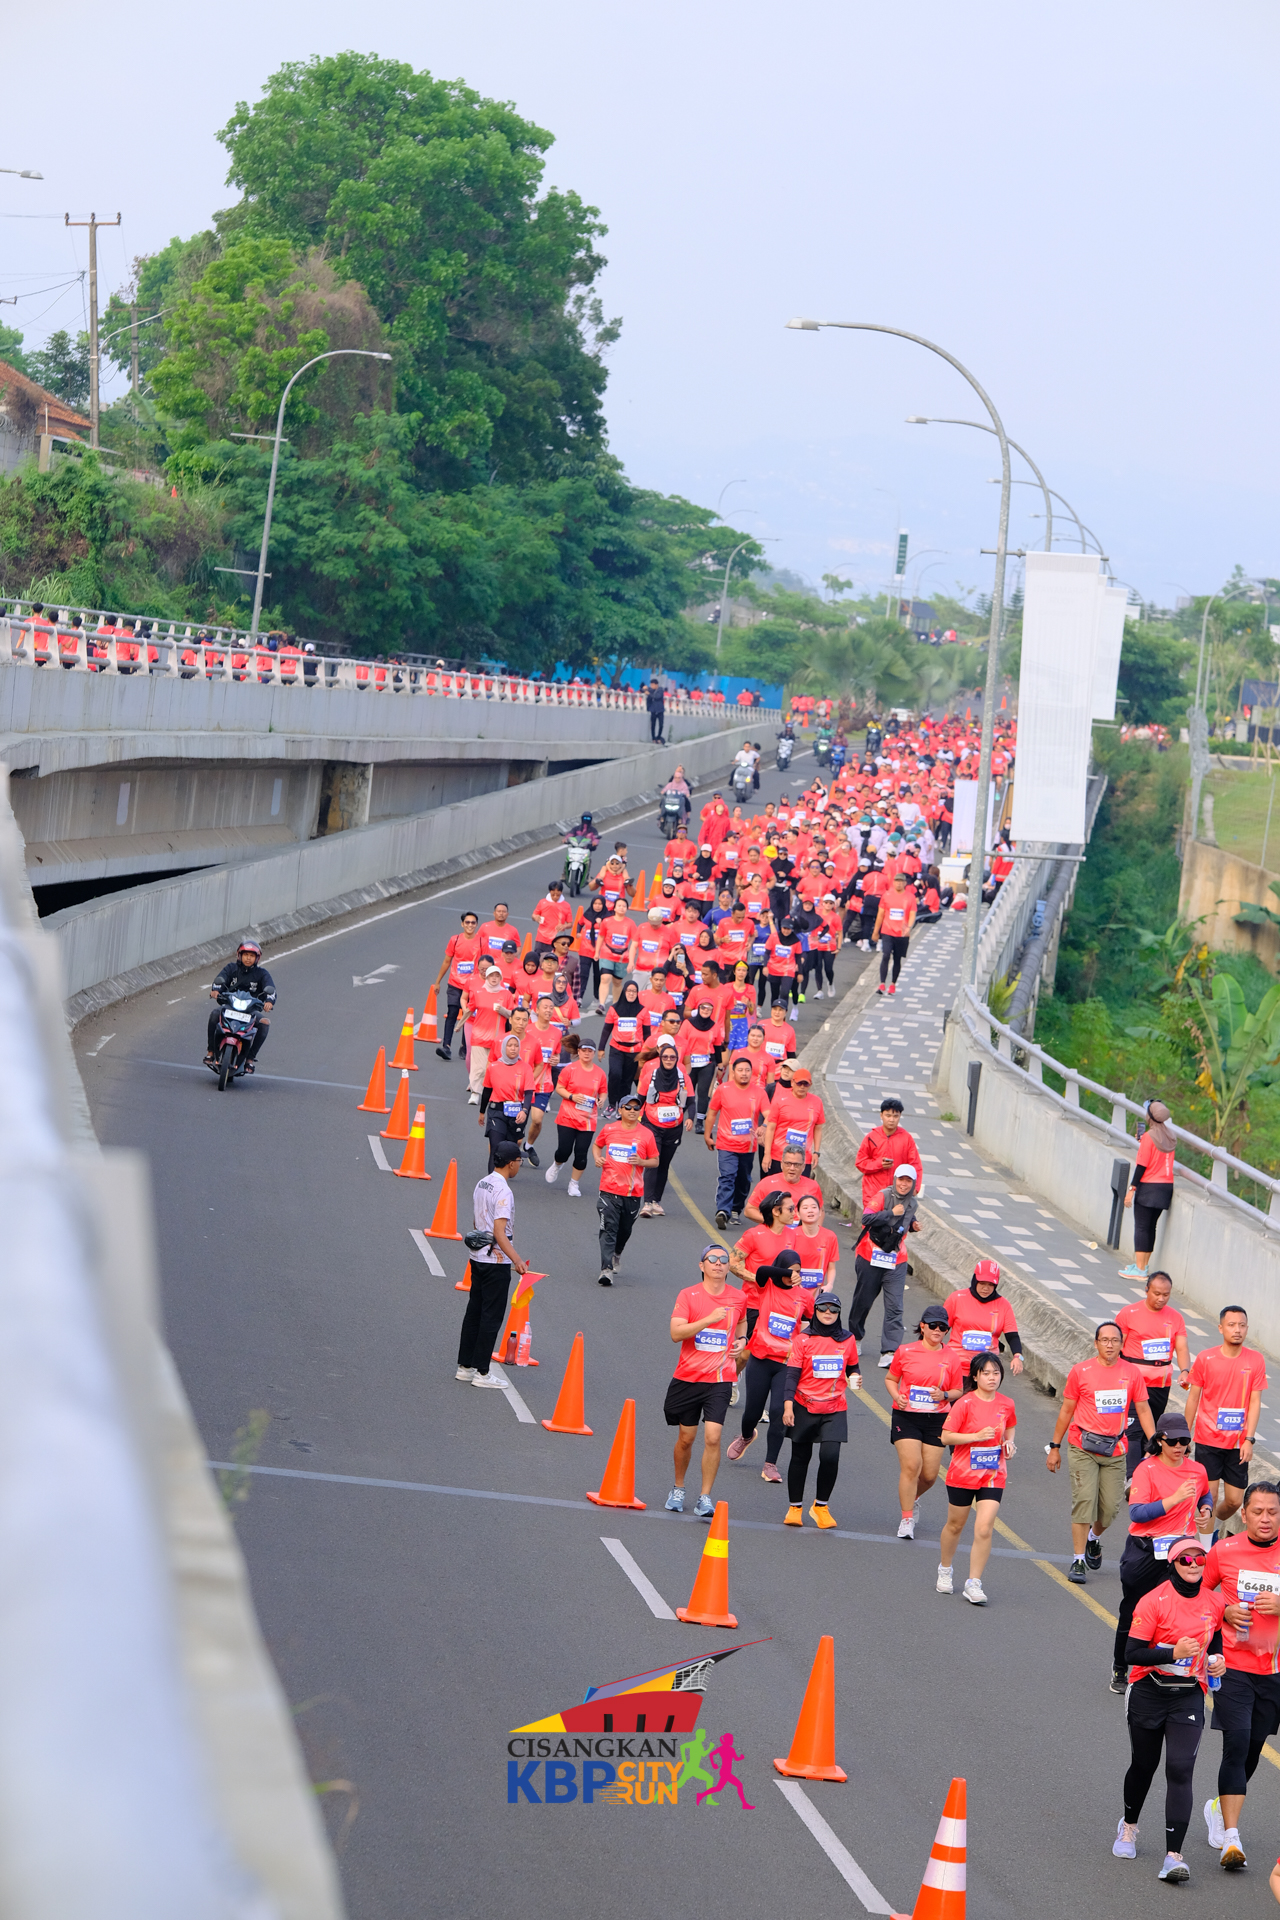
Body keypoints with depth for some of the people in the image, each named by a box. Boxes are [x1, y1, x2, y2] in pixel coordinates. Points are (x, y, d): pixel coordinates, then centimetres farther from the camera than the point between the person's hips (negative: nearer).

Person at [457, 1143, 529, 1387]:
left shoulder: (481, 1184, 9)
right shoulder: (502, 1191, -19)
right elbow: (499, 1232, -24)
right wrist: (517, 1259, -28)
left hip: (478, 1257, 9)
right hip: (497, 1261, -9)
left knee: (474, 1311, 14)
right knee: (491, 1315, -3)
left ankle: (465, 1367, 19)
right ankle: (481, 1373, 0)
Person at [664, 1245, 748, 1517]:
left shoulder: (739, 1298, 4)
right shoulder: (688, 1295, -4)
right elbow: (676, 1333, -16)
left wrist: (741, 1341, 8)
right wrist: (709, 1319, -24)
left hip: (720, 1380, 0)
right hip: (688, 1377, 0)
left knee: (713, 1437, -13)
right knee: (686, 1438, 9)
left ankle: (705, 1498, -5)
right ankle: (677, 1490, 32)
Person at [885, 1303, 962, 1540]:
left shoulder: (951, 1358, 3)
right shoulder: (905, 1352, -1)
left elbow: (957, 1391, 11)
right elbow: (891, 1378, 11)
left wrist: (944, 1395, -11)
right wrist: (896, 1396, -9)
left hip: (936, 1420, 2)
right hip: (906, 1416, -2)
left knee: (929, 1474, 3)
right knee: (911, 1466, -15)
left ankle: (914, 1497, 38)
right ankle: (907, 1519, -5)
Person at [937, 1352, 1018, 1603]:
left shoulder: (1006, 1404, 1)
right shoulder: (965, 1403, -12)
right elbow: (946, 1437, -12)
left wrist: (1009, 1444, 1)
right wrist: (977, 1436, -21)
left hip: (993, 1476, 2)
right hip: (963, 1474, -2)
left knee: (984, 1529, -11)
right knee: (955, 1525, 15)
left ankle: (973, 1584, -4)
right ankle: (944, 1570, 40)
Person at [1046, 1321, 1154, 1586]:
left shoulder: (1131, 1373, 5)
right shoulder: (1081, 1371, 0)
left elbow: (1143, 1410, 11)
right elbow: (1066, 1410, 8)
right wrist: (1054, 1447, 10)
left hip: (1115, 1450, 2)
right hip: (1083, 1448, -2)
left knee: (1111, 1506, 0)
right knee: (1084, 1500, -11)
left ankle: (1094, 1538, 34)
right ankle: (1078, 1561, -4)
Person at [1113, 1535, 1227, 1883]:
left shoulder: (1215, 1603, 2)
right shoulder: (1154, 1602, -13)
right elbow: (1132, 1653, -16)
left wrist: (1217, 1659, 0)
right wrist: (1173, 1653, -28)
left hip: (1188, 1697, 2)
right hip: (1149, 1694, -2)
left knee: (1180, 1770, -12)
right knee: (1143, 1765, 14)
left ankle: (1173, 1857, -16)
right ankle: (1129, 1826, 44)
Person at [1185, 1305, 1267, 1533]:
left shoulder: (1255, 1360, -2)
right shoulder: (1205, 1358, -4)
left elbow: (1255, 1401, -2)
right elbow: (1193, 1397, 4)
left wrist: (1249, 1439, -8)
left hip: (1238, 1443, 1)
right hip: (1208, 1439, -1)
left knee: (1234, 1500, 5)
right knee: (1208, 1497, -2)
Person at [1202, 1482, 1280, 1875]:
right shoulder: (1224, 1551, -2)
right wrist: (1225, 1612, -7)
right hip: (1233, 1665, -2)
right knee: (1236, 1746, -13)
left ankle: (1219, 1808, 38)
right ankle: (1231, 1839, -14)